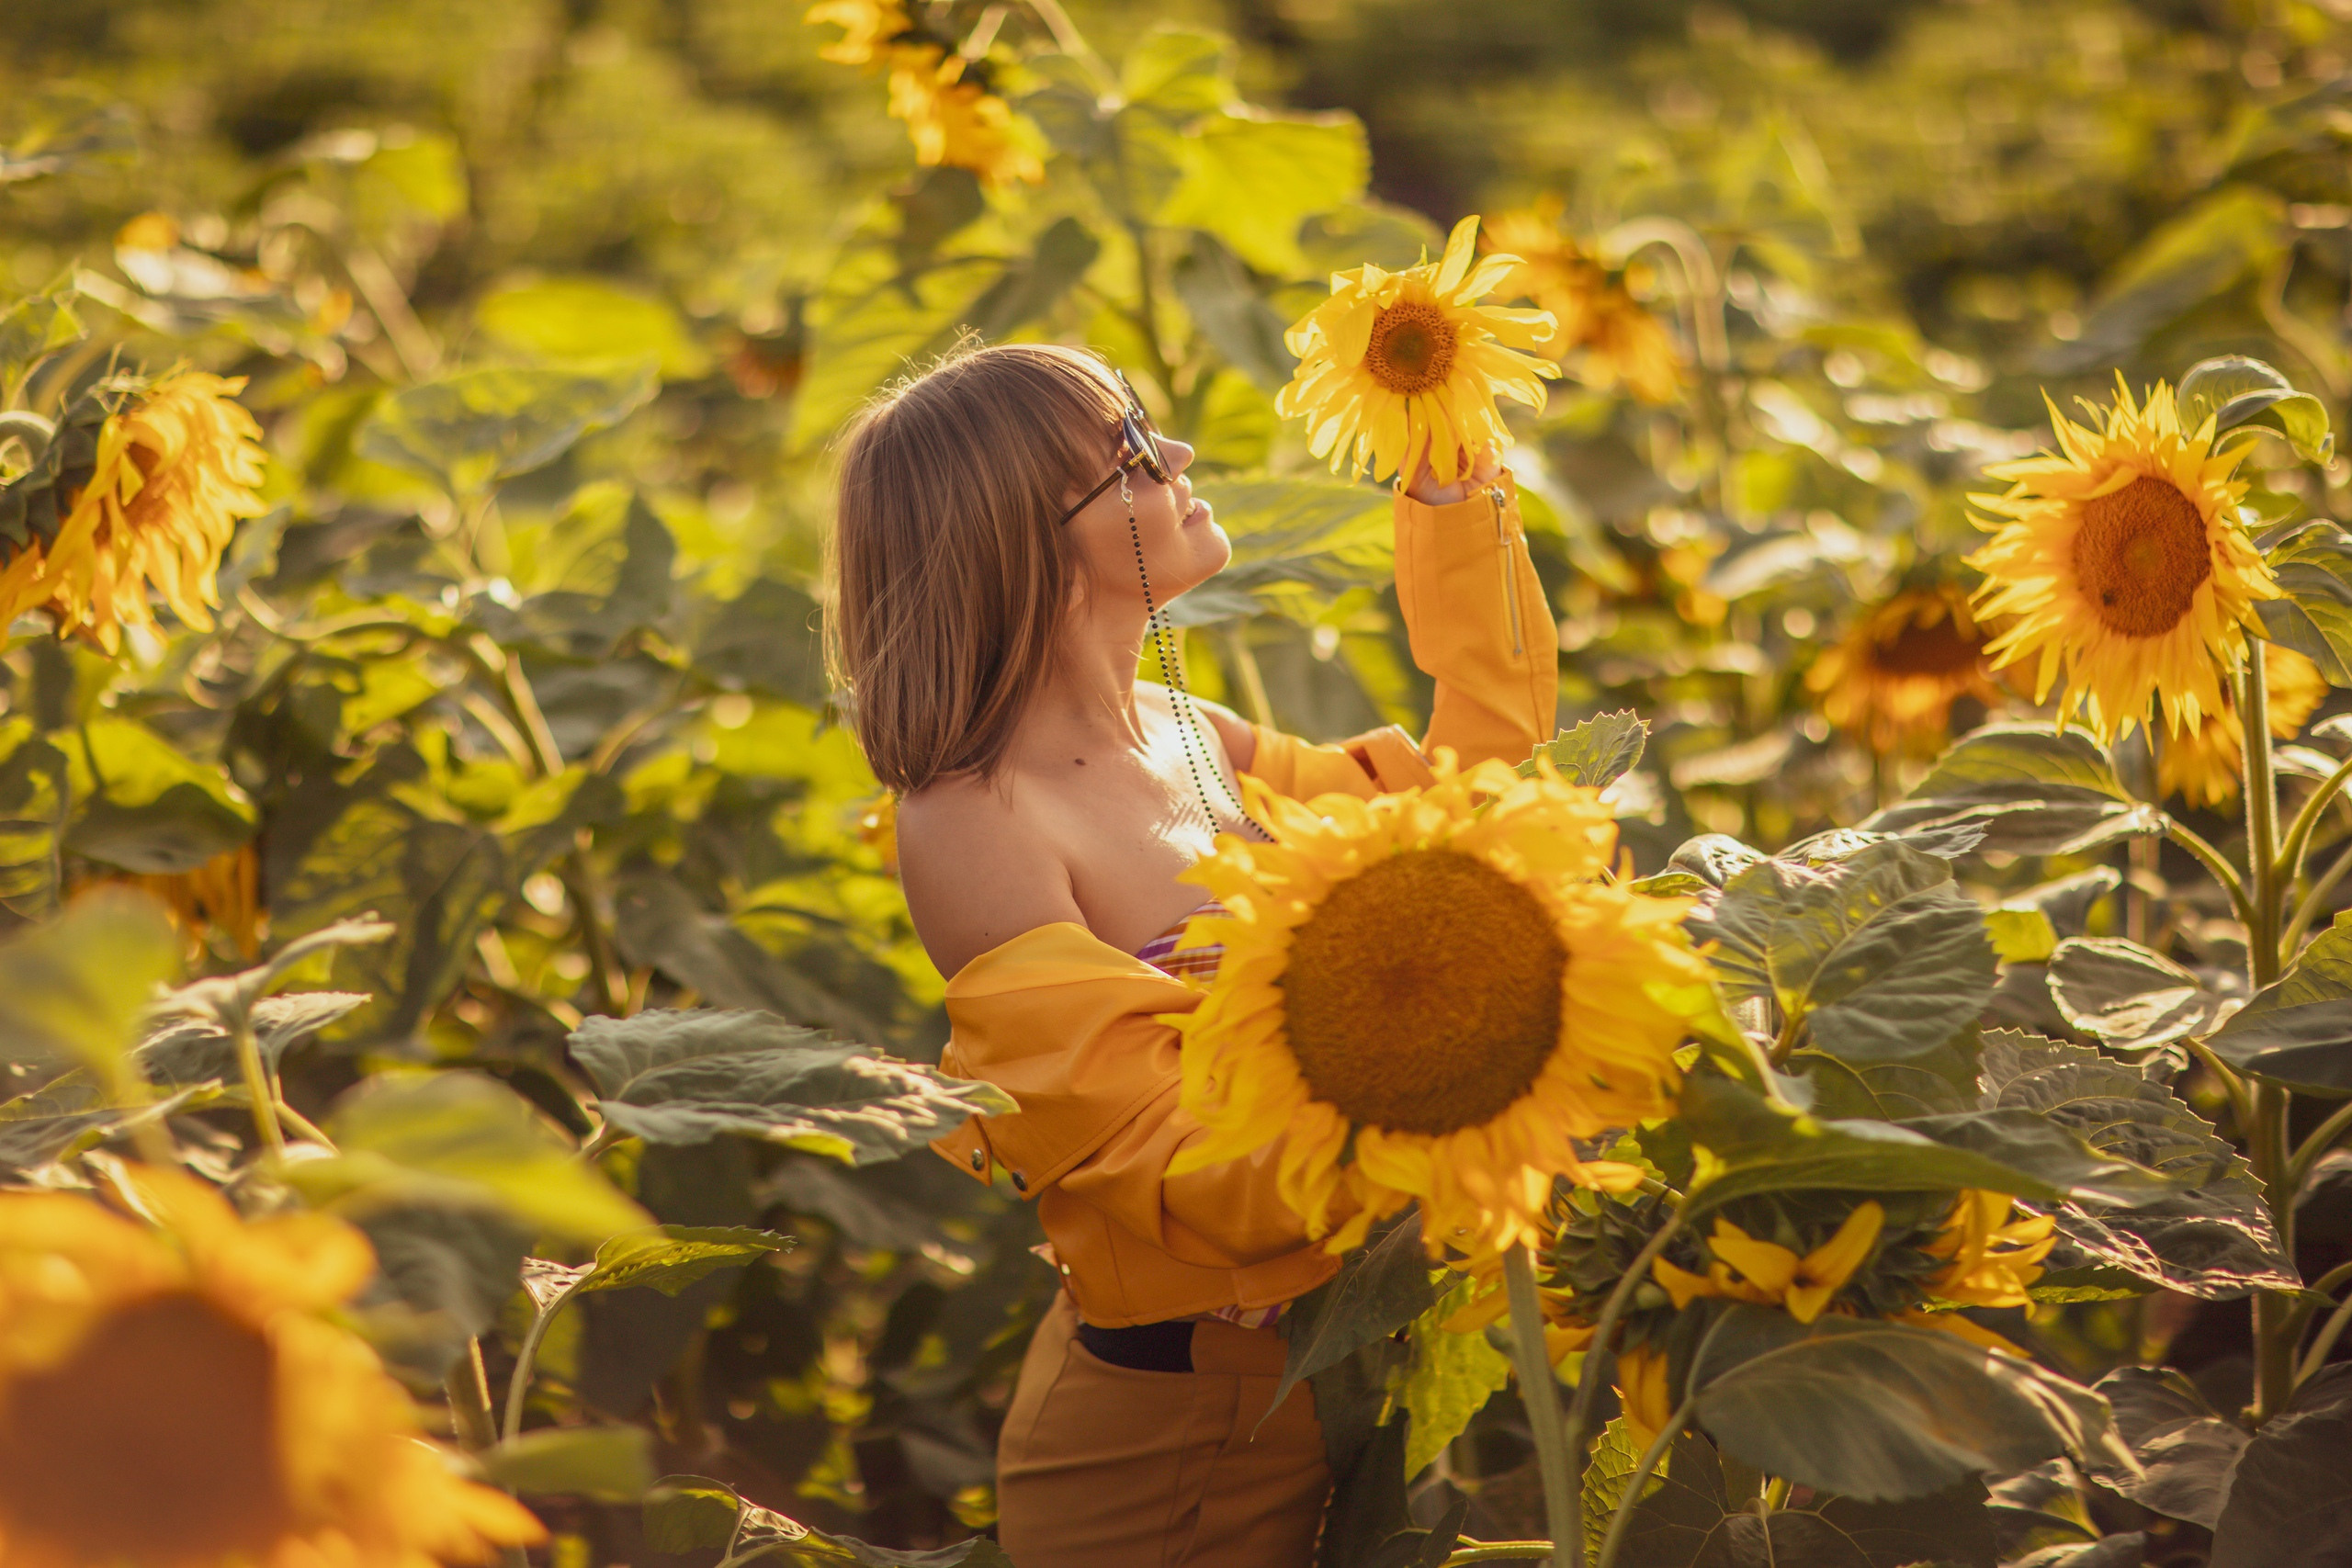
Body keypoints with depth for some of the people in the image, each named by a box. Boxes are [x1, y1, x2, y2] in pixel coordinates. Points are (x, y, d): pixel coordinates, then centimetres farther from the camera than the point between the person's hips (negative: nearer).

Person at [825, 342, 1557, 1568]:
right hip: (1167, 1436, -7)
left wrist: (1457, 502, 11)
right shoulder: (970, 825, -21)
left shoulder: (1186, 735, 2)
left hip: (1327, 1366, 7)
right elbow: (1185, 1179, -26)